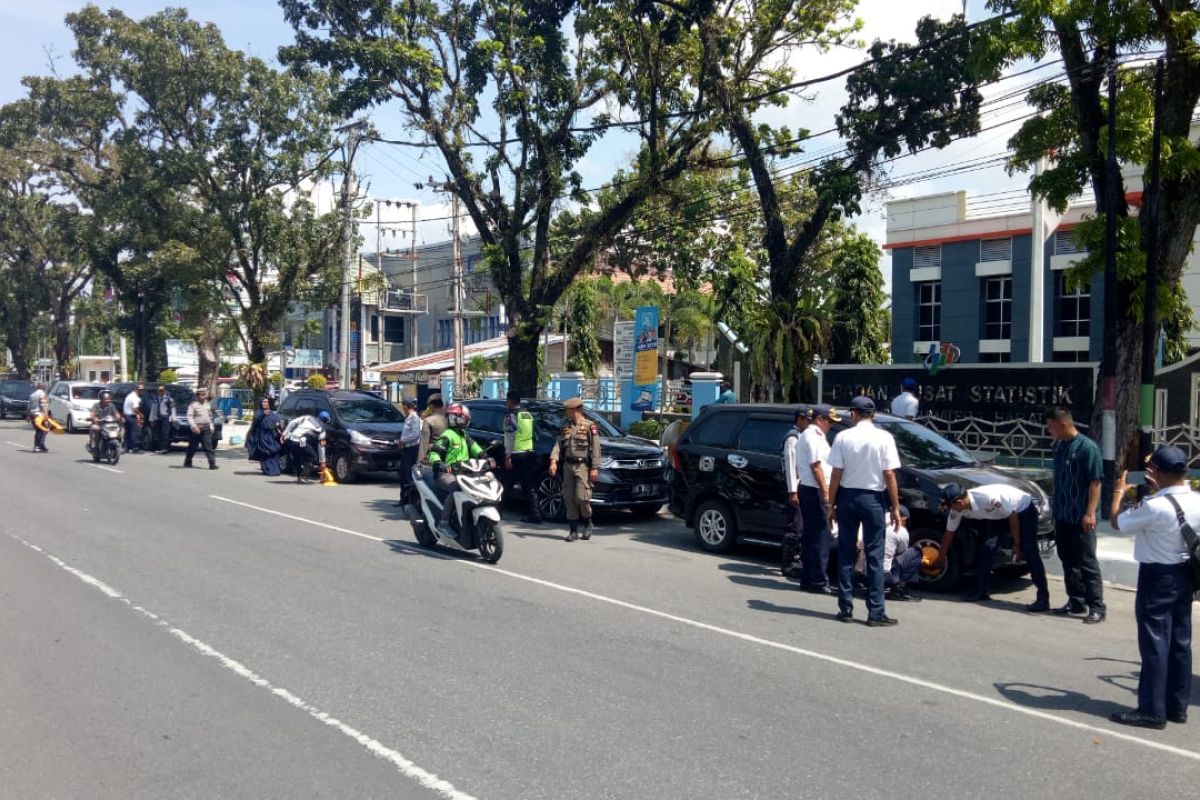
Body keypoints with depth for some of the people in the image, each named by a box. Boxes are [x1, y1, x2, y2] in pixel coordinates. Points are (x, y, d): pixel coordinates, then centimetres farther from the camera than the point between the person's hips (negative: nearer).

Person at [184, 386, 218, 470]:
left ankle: (212, 463, -11)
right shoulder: (193, 404, -5)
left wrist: (211, 426, 17)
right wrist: (194, 426, -21)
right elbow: (189, 416, -12)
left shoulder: (207, 404, 14)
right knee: (192, 446, 7)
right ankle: (187, 462, 23)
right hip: (197, 429, -4)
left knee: (208, 447, -5)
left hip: (206, 428, 4)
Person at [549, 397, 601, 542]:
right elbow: (558, 445, 5)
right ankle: (574, 531, 10)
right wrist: (553, 461, -10)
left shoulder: (589, 426, -3)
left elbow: (595, 448, -7)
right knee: (569, 499, 4)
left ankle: (588, 523, 16)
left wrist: (595, 468, -13)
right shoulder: (566, 427, 13)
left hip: (583, 466, -5)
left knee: (582, 497, -10)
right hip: (568, 466, 5)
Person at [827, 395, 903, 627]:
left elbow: (836, 474, -5)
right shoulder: (884, 438, -6)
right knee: (874, 555, 3)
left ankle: (845, 608, 13)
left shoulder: (843, 437, -4)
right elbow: (889, 475, -9)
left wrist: (831, 504, 2)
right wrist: (895, 507, -2)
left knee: (846, 554, 10)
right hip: (873, 499, -1)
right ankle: (876, 612, 3)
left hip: (847, 497, 1)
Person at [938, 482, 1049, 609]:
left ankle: (1043, 599, -16)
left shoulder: (990, 498, -39)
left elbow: (1013, 516, -25)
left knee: (1029, 551, -17)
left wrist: (1016, 543, -17)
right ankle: (981, 591, 2)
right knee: (985, 547, -7)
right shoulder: (957, 511, -18)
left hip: (1024, 509, -6)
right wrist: (940, 557, 7)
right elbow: (949, 533, -2)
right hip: (998, 516, 7)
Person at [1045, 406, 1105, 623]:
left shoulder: (1087, 447, -15)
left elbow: (1095, 483, -16)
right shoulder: (1058, 446, 9)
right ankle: (1076, 602, 23)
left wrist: (1090, 513, -21)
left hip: (1081, 518, -8)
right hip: (1061, 516, 8)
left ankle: (1097, 608, 3)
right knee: (1068, 561, 13)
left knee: (1087, 563, -3)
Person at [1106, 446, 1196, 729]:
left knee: (1155, 644, -2)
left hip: (1158, 577, -8)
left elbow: (1117, 521, -9)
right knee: (1180, 641, 13)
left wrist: (1119, 491, 5)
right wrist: (1160, 490, 23)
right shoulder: (1196, 501, -1)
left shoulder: (1154, 506, -24)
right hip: (1185, 574, 8)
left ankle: (1152, 711, 3)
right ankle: (1177, 706, 23)